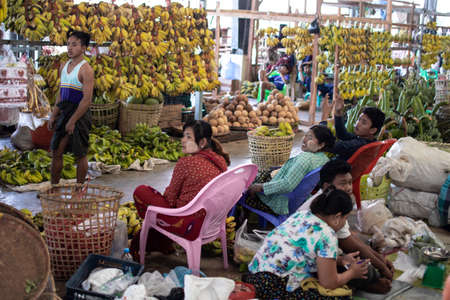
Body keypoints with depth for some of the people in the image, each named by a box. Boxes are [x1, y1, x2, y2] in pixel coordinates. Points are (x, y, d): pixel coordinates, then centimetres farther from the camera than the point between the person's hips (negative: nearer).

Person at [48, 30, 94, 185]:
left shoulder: (85, 69, -12)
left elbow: (87, 100, -18)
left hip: (80, 114, -7)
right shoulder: (63, 67, 13)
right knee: (56, 152, 9)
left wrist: (72, 121, -18)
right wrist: (53, 116, 13)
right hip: (65, 113, 8)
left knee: (80, 154, 2)